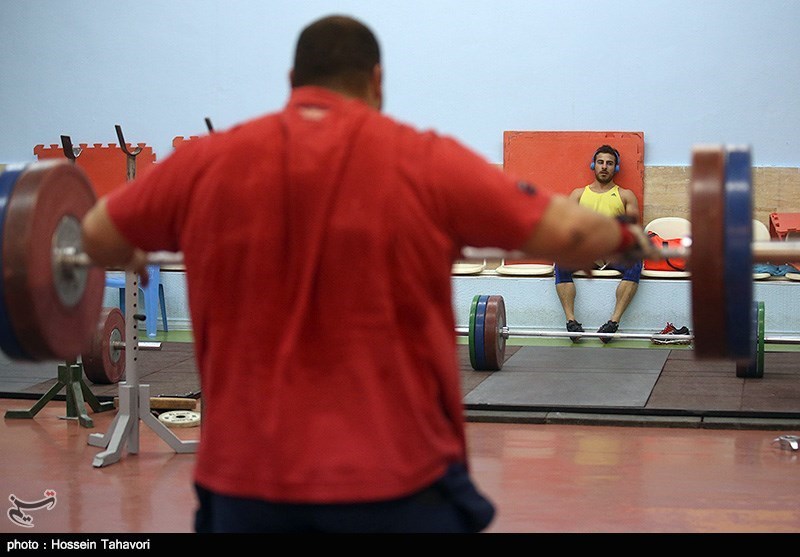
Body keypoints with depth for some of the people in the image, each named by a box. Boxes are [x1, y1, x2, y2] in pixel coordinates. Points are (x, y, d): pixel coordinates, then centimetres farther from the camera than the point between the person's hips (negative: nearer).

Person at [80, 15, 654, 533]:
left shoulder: (205, 163, 1)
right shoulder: (424, 163, -5)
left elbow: (97, 237, 14)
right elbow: (569, 233, -3)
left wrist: (134, 255, 37)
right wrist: (625, 237, 19)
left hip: (246, 474, 3)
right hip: (393, 474, -2)